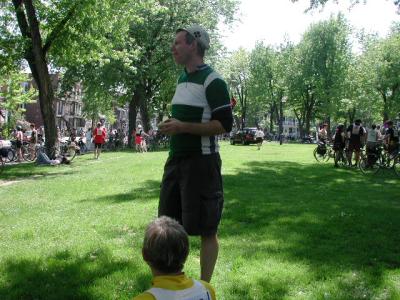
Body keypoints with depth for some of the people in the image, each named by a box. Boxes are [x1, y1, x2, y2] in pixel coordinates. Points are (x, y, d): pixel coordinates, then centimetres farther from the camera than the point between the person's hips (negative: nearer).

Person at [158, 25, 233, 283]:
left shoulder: (213, 81, -11)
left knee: (205, 229, 0)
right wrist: (172, 126, 10)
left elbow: (225, 125, -17)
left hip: (201, 161, -9)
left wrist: (183, 127, -21)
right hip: (176, 159, 9)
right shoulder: (182, 79, 15)